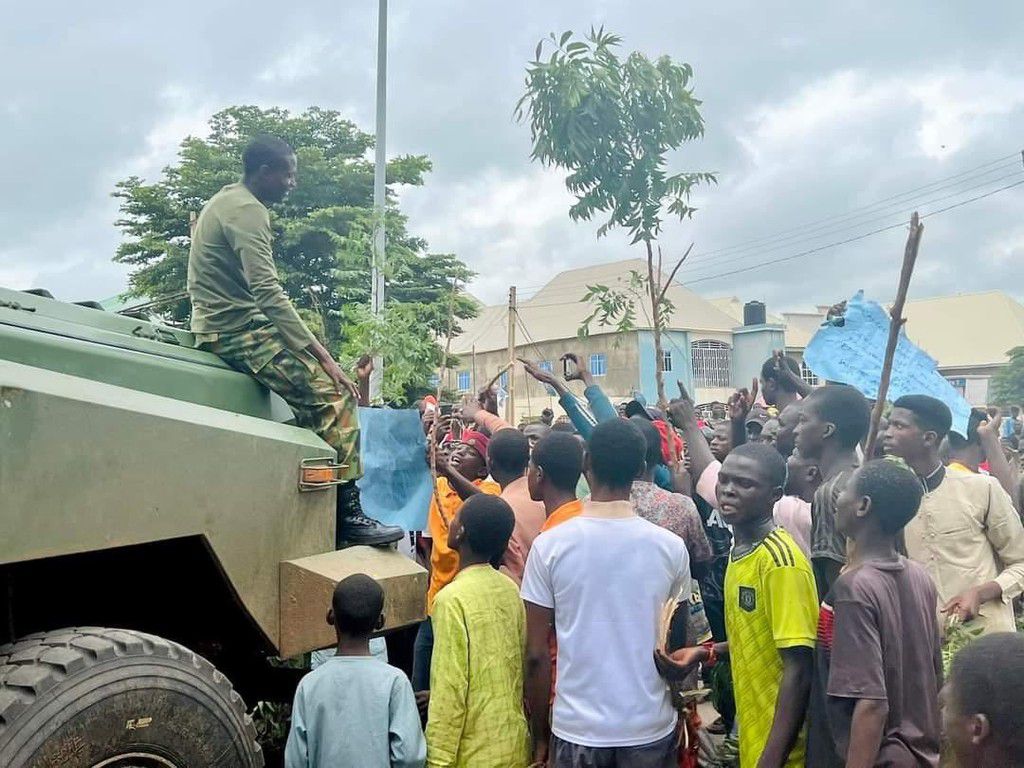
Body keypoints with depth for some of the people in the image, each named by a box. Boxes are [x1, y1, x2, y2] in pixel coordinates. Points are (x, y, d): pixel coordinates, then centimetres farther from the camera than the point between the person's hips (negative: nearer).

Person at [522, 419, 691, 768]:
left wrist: (539, 735, 4)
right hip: (651, 728, 2)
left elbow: (536, 655, -8)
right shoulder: (671, 547, -7)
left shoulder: (550, 545, -11)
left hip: (577, 730, -1)